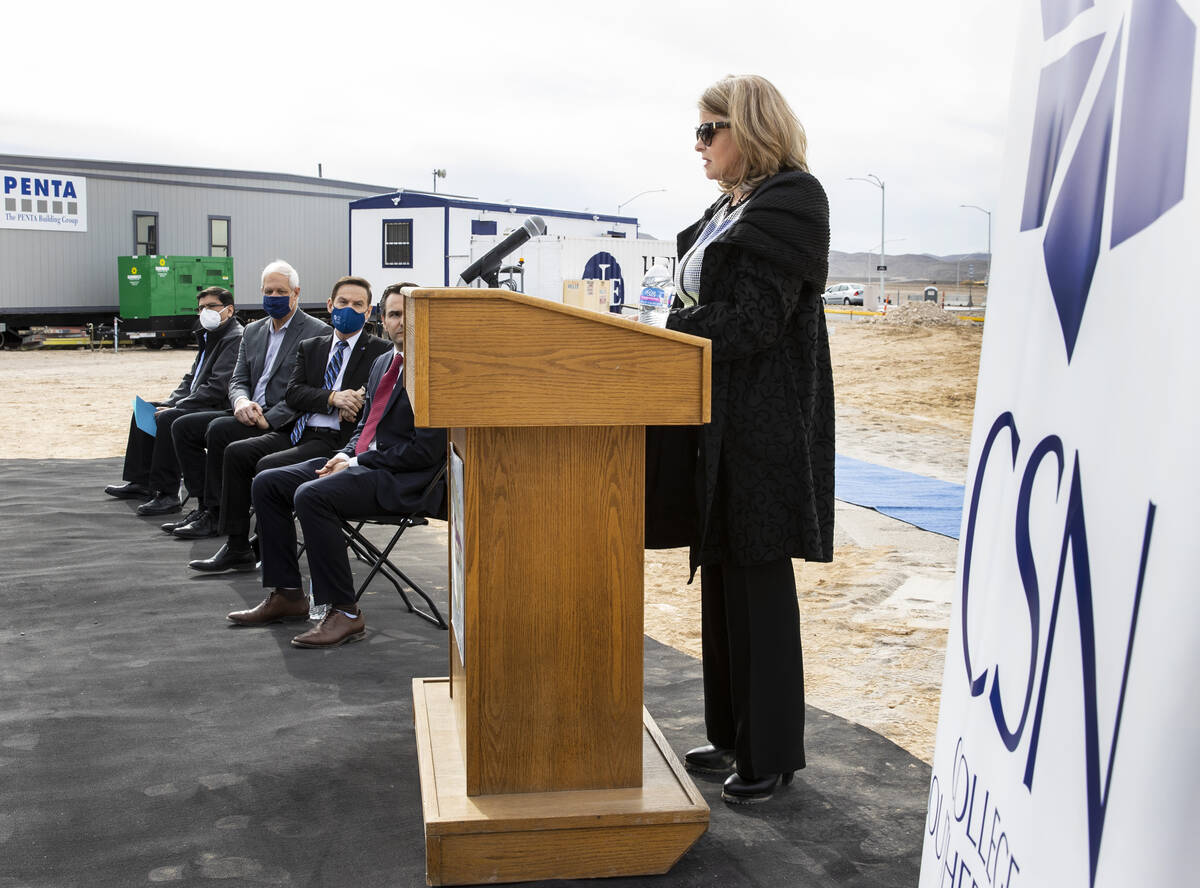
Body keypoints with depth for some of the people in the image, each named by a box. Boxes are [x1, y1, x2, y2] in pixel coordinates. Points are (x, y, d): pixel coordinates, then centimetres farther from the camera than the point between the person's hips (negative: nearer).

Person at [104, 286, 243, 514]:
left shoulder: (235, 339, -15)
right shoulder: (208, 337, 19)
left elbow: (218, 387, -23)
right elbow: (191, 378, 22)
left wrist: (176, 408, -20)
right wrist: (168, 403, 4)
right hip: (199, 407, 11)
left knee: (167, 419, -30)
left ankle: (167, 494, -26)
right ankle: (140, 483, 16)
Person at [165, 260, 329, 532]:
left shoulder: (317, 333, -6)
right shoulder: (253, 331, 17)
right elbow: (238, 380, 14)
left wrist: (269, 419, -21)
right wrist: (241, 402, -11)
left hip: (283, 421, -8)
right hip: (252, 413, 8)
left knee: (219, 429, -27)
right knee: (183, 426, -5)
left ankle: (216, 515, -16)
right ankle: (204, 506, -4)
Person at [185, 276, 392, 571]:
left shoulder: (381, 350, 5)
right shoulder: (310, 347, 19)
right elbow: (293, 393, 4)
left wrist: (354, 403, -18)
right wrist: (333, 397, -13)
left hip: (337, 439, -6)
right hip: (298, 432, 6)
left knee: (269, 466, -25)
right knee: (236, 452, -12)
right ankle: (236, 547, -7)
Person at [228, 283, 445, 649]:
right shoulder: (383, 363, 18)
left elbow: (426, 450, -17)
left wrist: (356, 463, -14)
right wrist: (346, 455, 3)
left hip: (404, 480, -10)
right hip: (361, 462, 10)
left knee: (311, 495, -31)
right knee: (267, 483, 2)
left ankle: (344, 613, -22)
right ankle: (286, 595, 7)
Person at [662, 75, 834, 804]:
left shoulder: (791, 200, -10)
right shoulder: (731, 207, 18)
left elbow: (751, 320, -19)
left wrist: (661, 336, -13)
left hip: (765, 427, -9)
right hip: (722, 420, 9)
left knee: (759, 583, -2)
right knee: (723, 580, 13)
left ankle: (773, 753, 12)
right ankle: (733, 736, 25)